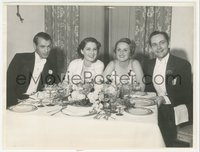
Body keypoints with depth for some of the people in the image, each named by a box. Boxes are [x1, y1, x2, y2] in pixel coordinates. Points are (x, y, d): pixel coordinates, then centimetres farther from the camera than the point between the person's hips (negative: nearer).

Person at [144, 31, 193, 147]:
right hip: (158, 108, 5)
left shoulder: (183, 64, -6)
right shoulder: (149, 65, 10)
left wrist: (165, 98, -23)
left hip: (176, 110, -4)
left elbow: (186, 94, -10)